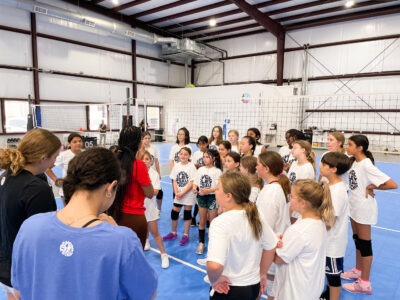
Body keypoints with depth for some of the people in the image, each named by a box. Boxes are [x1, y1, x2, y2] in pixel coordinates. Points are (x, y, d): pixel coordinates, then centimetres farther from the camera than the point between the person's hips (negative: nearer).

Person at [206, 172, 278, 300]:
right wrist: (262, 274, 15)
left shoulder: (220, 223, -28)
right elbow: (271, 246, 4)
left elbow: (214, 265, -38)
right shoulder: (255, 216, -8)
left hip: (227, 289, -6)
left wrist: (214, 280, -18)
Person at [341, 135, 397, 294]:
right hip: (354, 205, 8)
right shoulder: (354, 162, 1)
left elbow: (392, 184, -26)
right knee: (357, 239, 20)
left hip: (364, 208, -8)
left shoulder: (366, 165, -23)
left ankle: (364, 283, 18)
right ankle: (358, 270, 39)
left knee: (364, 243, 4)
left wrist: (371, 187, -17)